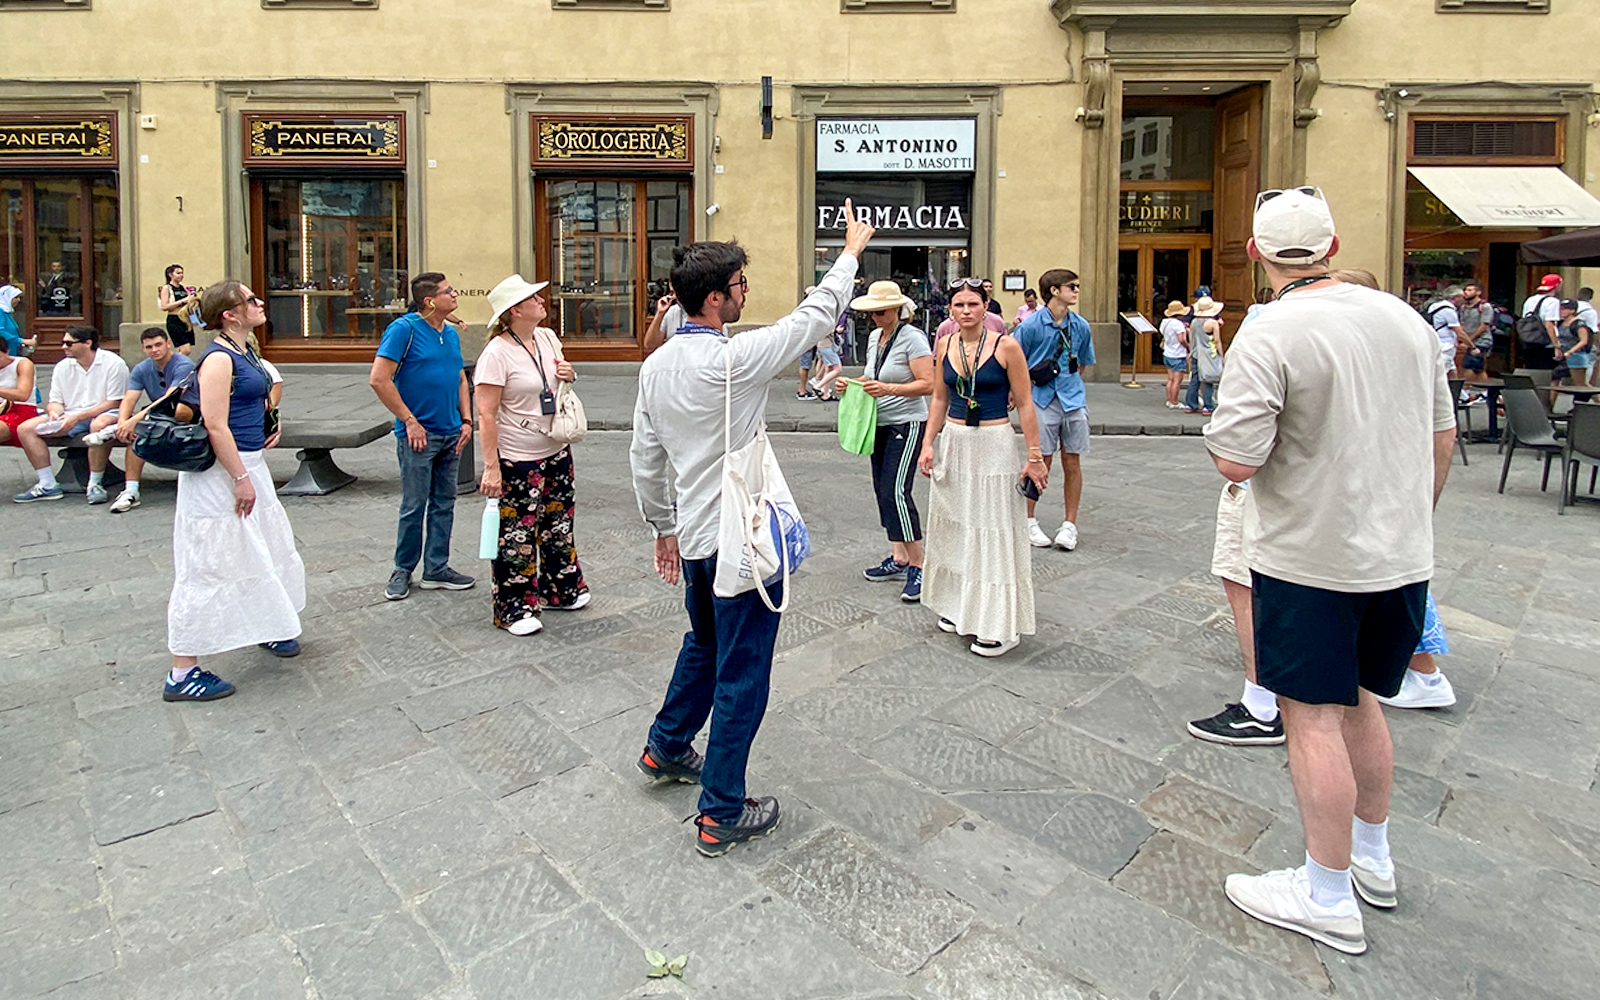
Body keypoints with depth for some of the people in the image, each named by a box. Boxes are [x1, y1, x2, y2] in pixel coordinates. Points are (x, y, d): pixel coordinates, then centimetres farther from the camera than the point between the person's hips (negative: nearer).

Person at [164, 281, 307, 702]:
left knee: (268, 549, 22)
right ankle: (182, 674, 5)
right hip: (219, 474, -10)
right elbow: (215, 426, -23)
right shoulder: (218, 359, -17)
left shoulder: (246, 353, 12)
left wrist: (272, 425, 10)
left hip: (249, 463, 10)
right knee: (210, 568, -4)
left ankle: (267, 627, 43)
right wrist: (241, 479, -22)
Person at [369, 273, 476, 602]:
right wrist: (409, 421, -14)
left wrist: (466, 420, 8)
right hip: (418, 435, -7)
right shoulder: (404, 329, -10)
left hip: (451, 434, 7)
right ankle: (403, 570, 18)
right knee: (414, 506, 2)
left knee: (444, 504, 11)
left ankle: (436, 569, 21)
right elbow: (378, 379, -15)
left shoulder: (451, 333, 12)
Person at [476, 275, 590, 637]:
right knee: (517, 537, -1)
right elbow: (486, 413, -20)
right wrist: (491, 466, -24)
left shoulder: (548, 337, 5)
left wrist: (569, 374, -2)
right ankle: (514, 610, 13)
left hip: (556, 452, 8)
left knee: (558, 525, 18)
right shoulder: (497, 353, -17)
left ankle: (559, 590, 35)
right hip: (518, 461, -8)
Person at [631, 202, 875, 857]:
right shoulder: (732, 360, -20)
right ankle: (721, 815, 15)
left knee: (704, 645, 29)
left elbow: (644, 459, 9)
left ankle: (666, 748, 47)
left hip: (694, 538, 8)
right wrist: (852, 250, 5)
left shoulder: (656, 365, 3)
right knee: (741, 675, 4)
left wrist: (663, 527, 21)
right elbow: (812, 319, -9)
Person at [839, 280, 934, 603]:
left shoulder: (912, 338, -12)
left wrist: (888, 389, -27)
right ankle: (898, 558, 19)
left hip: (907, 424, -9)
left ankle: (917, 565, -8)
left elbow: (928, 384, -18)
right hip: (880, 425, 9)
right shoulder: (874, 337, 12)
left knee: (896, 491, -16)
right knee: (882, 491, 9)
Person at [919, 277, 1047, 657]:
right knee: (954, 526, 12)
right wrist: (928, 444, 5)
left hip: (994, 445, -5)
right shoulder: (946, 346, 5)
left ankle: (999, 625, 8)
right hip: (953, 442, 5)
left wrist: (1035, 456, -10)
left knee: (993, 530, -1)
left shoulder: (1006, 346, -9)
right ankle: (959, 606, 29)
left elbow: (1025, 404, -7)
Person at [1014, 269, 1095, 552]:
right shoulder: (1031, 325, -7)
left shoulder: (1081, 326, 6)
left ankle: (1069, 525, 15)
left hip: (1073, 400, 4)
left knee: (1072, 462, 6)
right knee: (1041, 463, 1)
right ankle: (1029, 521, 16)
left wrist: (1070, 384, 14)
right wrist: (1024, 391, -4)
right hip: (1042, 400, -4)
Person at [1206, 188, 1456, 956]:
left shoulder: (1269, 337, -17)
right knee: (1360, 704, 22)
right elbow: (1441, 439, 11)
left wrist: (1222, 425, 0)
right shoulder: (1406, 319, 5)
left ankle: (1328, 898, 16)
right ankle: (1373, 859, 38)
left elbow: (1235, 462, -22)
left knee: (1313, 718, 4)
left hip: (1309, 560, -7)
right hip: (1401, 556, 7)